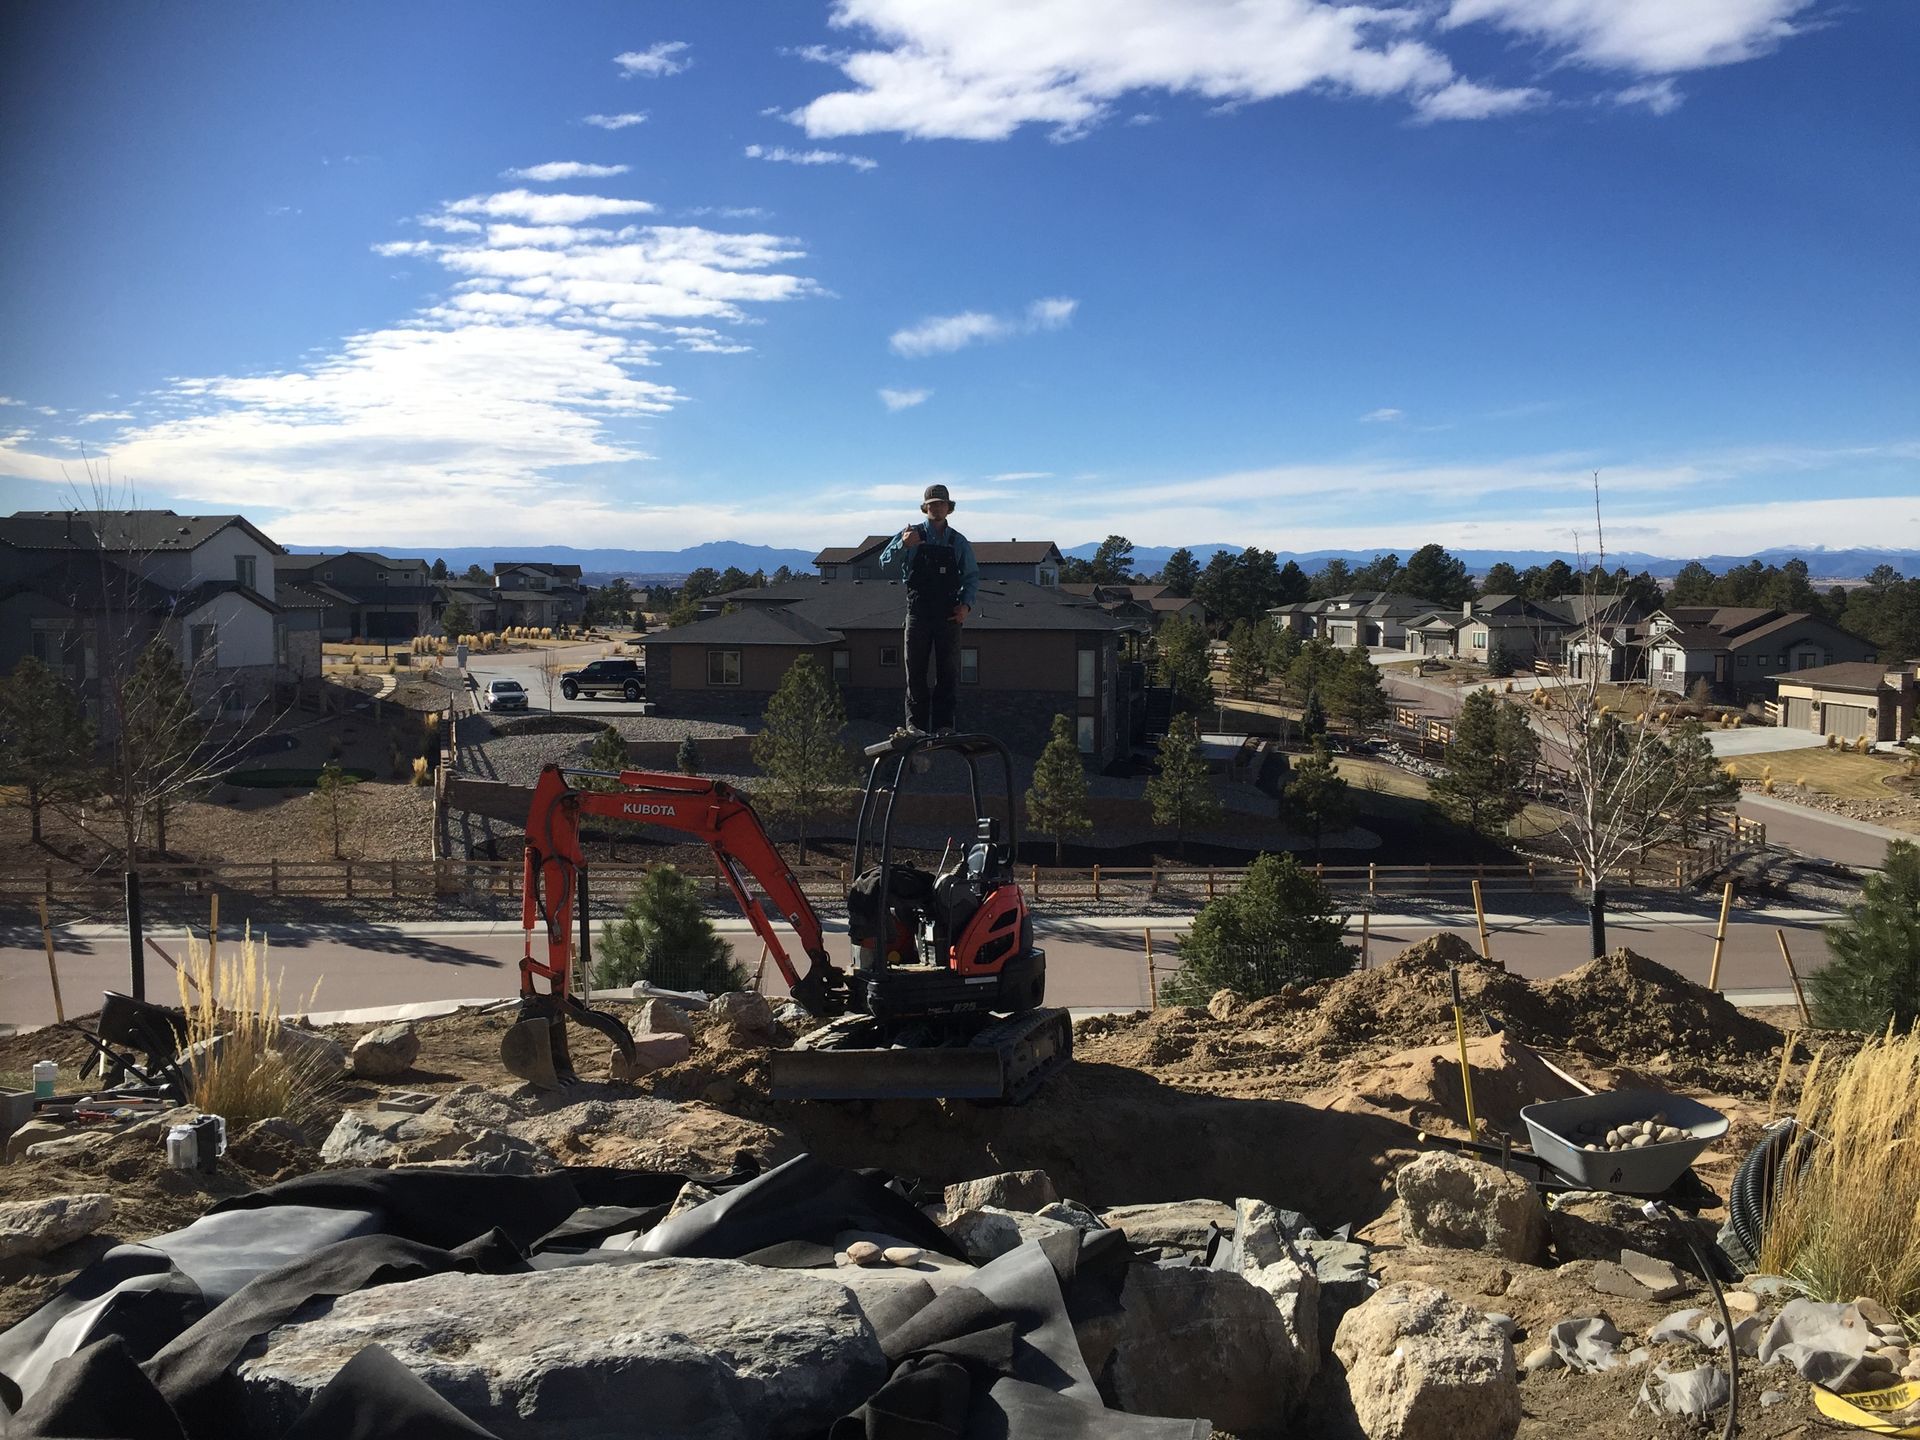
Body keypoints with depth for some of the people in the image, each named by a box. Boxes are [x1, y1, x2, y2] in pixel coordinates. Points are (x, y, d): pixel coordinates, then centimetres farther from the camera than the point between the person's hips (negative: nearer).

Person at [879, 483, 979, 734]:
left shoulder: (958, 542, 12)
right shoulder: (912, 534, 6)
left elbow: (972, 576, 13)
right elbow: (886, 566, -2)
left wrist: (966, 605, -3)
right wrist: (903, 545, -20)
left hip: (949, 615, 2)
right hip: (918, 612, -2)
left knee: (948, 671, 0)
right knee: (916, 671, -1)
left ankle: (943, 724, 4)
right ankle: (915, 723, 3)